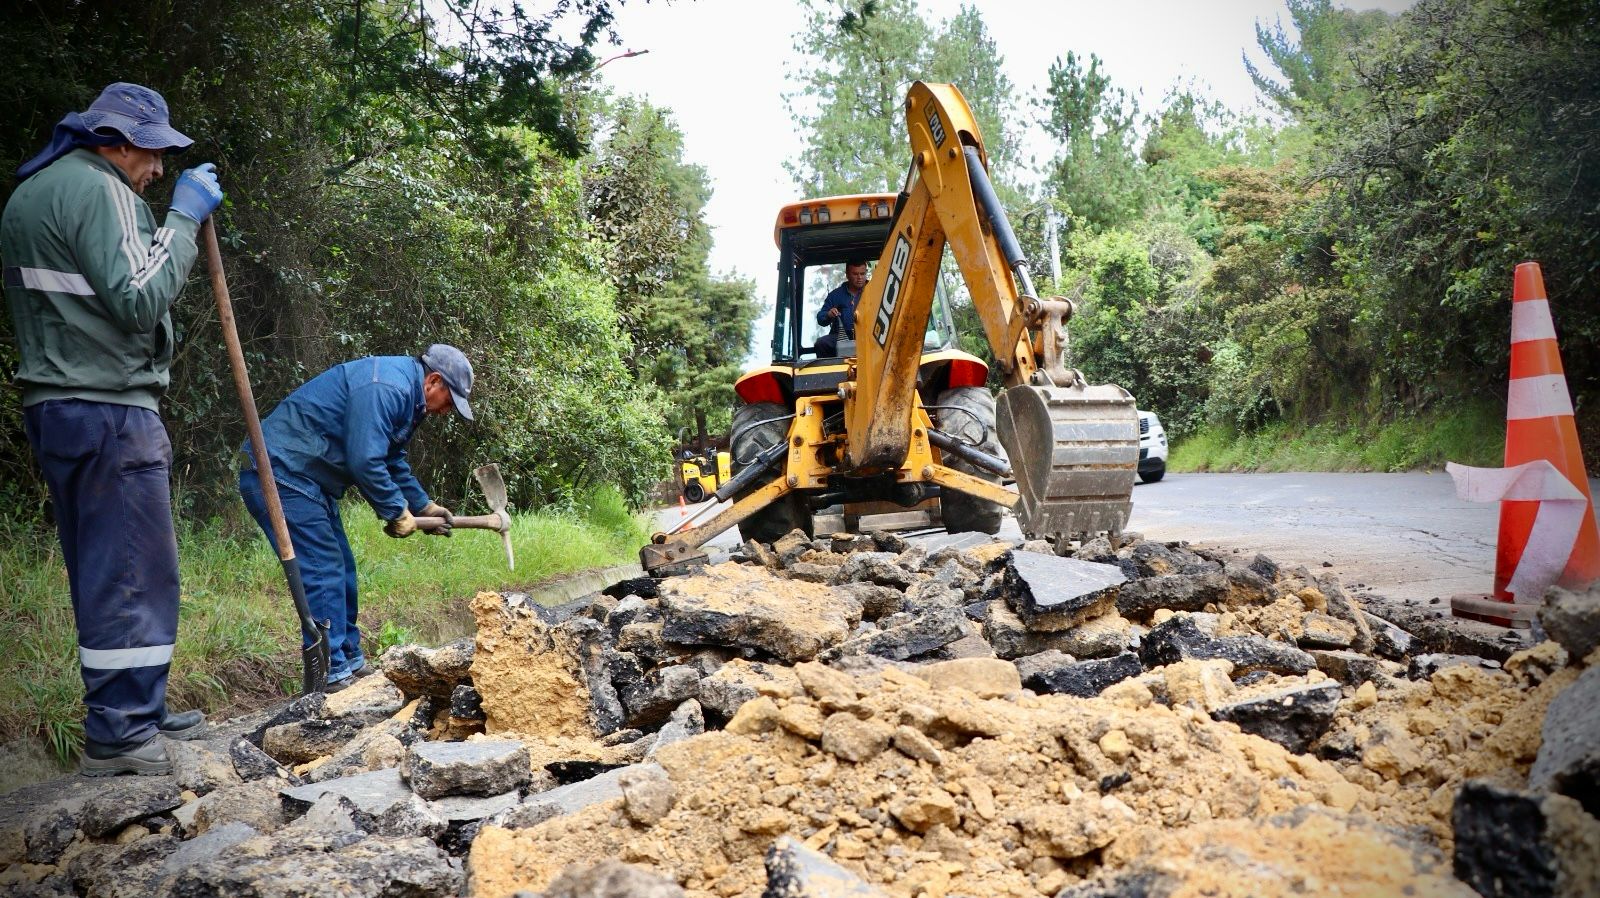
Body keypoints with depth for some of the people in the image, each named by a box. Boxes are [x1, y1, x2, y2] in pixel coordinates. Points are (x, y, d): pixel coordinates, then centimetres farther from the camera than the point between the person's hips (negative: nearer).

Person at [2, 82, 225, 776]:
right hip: (109, 411, -10)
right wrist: (182, 218, -11)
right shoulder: (96, 189, -11)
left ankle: (136, 713, 23)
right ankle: (118, 736, -2)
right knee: (133, 572, -6)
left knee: (102, 573, 14)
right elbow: (138, 300, -18)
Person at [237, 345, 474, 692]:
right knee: (324, 574, -11)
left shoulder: (404, 394, 14)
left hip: (303, 480, 11)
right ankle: (332, 677, -6)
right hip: (280, 476, -11)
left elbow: (392, 461, 24)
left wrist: (423, 506, 17)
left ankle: (350, 662, 25)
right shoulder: (385, 389, -21)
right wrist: (397, 512, -14)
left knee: (340, 569, 15)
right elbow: (365, 462, -26)